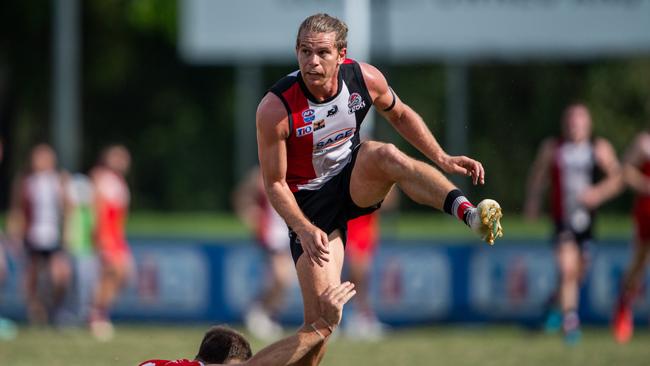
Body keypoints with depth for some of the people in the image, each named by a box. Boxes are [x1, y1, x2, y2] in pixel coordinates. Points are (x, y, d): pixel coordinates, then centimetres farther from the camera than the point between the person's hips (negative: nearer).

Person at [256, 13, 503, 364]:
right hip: (309, 203, -2)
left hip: (356, 181, 2)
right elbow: (274, 184, -16)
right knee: (321, 318, -14)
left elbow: (400, 114, 8)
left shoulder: (365, 79, -15)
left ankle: (469, 213, -51)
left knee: (385, 154, -34)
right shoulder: (275, 108, -25)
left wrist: (442, 159, -1)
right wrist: (304, 230, -30)